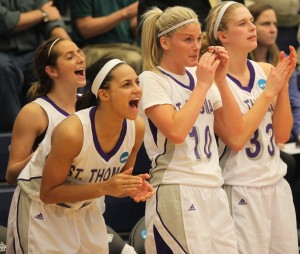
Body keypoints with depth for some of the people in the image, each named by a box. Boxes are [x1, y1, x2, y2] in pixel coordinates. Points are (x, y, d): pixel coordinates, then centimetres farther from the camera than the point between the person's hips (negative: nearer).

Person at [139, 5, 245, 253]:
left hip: (214, 189, 6)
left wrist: (221, 80, -2)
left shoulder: (199, 75, 12)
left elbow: (235, 128, 7)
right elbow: (176, 131, -20)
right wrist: (203, 84, -14)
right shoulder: (151, 80, -6)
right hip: (177, 192, -6)